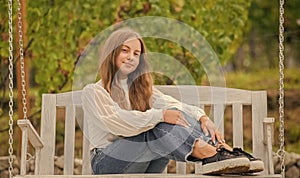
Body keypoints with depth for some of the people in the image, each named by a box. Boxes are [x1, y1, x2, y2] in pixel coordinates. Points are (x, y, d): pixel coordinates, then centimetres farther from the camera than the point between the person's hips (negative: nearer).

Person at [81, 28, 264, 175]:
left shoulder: (141, 88, 20)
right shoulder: (93, 92, 1)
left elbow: (171, 104, -1)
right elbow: (115, 123, -19)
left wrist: (202, 117, -21)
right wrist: (160, 116, -28)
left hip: (143, 167, 5)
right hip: (107, 163, -5)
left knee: (176, 116, -19)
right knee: (158, 129, -31)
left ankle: (221, 149, -37)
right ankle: (210, 155, -47)